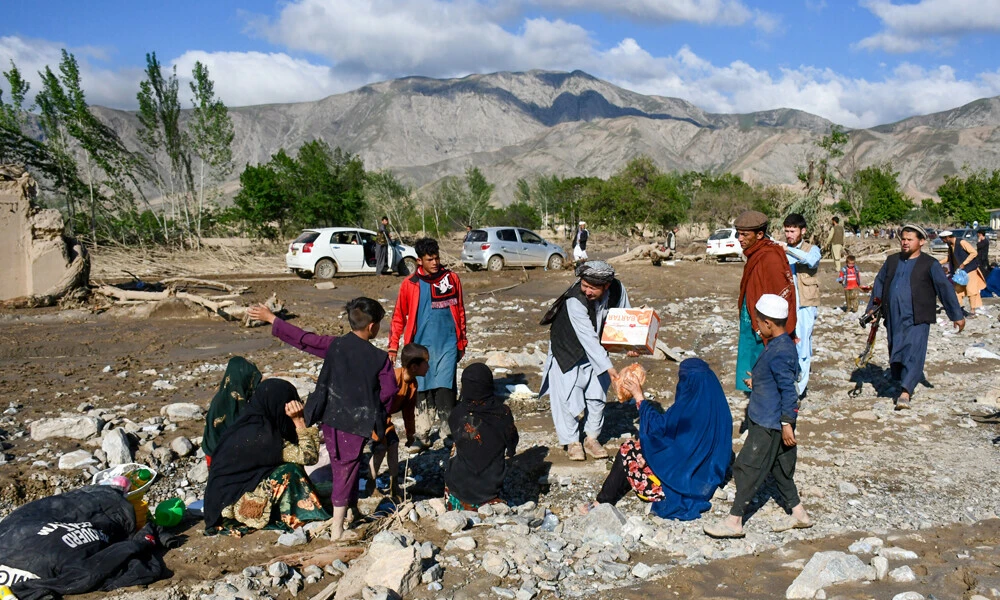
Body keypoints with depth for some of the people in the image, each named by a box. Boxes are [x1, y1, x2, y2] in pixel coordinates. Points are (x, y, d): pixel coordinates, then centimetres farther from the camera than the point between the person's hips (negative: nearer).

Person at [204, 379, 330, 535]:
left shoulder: (250, 422, 0)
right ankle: (294, 519, -2)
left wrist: (299, 420, -4)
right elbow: (309, 456, -23)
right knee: (289, 473, -20)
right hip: (232, 503, -9)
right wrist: (298, 420, -21)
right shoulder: (261, 436, -26)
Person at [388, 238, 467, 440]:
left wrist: (462, 341, 13)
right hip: (421, 345, 1)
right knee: (423, 388, 6)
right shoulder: (409, 284, 0)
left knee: (444, 387, -9)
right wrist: (393, 346, 2)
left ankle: (446, 428, -3)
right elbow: (399, 317, 5)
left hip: (448, 344, -1)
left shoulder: (451, 279, 2)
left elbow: (460, 311, 10)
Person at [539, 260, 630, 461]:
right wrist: (608, 367, -40)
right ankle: (572, 442, 10)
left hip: (595, 350, 5)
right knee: (569, 395, -6)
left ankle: (591, 438, 23)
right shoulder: (574, 300, -35)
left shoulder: (617, 290, -19)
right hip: (568, 351, -5)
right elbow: (587, 338, -36)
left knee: (596, 395, 7)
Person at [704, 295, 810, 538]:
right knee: (778, 467, 19)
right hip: (766, 420, 10)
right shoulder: (779, 345, 6)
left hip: (769, 424, -10)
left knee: (748, 468, -3)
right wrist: (758, 382, 27)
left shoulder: (780, 353, -24)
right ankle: (798, 512, 30)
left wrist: (787, 423, -21)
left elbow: (789, 390, -23)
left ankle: (734, 521, 4)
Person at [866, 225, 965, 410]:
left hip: (917, 320, -5)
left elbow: (945, 289, 0)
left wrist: (957, 315, 0)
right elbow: (879, 284, 20)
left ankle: (905, 393, -17)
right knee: (896, 354, 11)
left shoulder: (930, 265, -1)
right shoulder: (892, 261, 13)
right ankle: (907, 386, 28)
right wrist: (872, 308, 16)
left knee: (913, 354, -13)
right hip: (893, 319, 5)